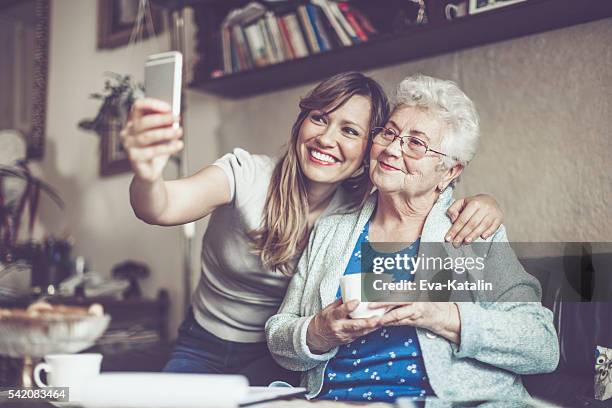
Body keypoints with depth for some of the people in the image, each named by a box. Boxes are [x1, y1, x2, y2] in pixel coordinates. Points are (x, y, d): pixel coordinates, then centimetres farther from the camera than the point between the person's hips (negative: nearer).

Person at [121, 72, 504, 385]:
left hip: (275, 360, 0)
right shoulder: (247, 175, -19)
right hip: (202, 346, 0)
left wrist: (481, 205, -28)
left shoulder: (361, 209, -10)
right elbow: (164, 207, -37)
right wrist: (147, 176, -62)